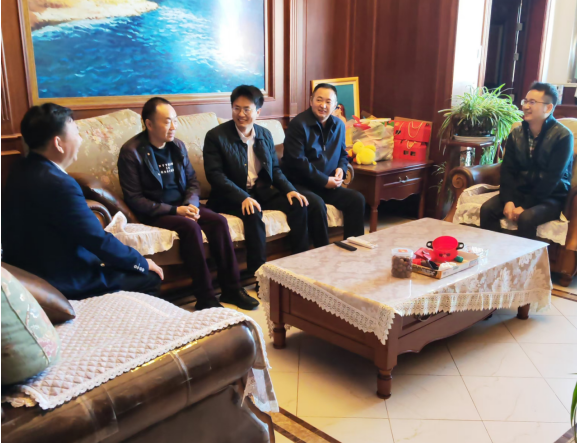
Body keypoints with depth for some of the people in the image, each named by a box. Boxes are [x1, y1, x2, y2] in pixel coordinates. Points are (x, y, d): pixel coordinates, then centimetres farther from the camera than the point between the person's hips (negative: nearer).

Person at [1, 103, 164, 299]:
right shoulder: (58, 184, -28)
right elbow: (99, 241, -22)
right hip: (62, 283, -10)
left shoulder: (22, 170, 3)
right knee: (151, 278, -1)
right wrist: (142, 263, -7)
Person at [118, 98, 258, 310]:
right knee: (190, 226, -33)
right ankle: (205, 297, -26)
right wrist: (174, 210, -21)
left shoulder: (177, 146, 8)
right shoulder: (131, 152, -11)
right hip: (154, 213, -6)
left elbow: (192, 180, 13)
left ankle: (231, 288, -13)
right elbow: (134, 199, -14)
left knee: (219, 221, -19)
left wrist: (190, 203, -10)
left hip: (182, 206, 6)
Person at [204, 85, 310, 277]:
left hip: (262, 191, 5)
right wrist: (243, 198, -28)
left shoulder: (265, 135, 10)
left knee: (298, 204, -15)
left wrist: (289, 190, -7)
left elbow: (275, 169, 14)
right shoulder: (216, 136, -6)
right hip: (231, 196, -5)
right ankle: (257, 272, -26)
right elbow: (214, 174, -15)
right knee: (253, 213, -34)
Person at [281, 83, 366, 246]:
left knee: (357, 199, -12)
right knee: (317, 204, -34)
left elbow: (343, 155, 23)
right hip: (299, 184, -6)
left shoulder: (339, 125, 10)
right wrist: (324, 180, -17)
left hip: (328, 184, 7)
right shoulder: (298, 124, -12)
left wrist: (341, 168, -2)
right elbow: (297, 161, -19)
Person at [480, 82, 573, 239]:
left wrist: (524, 206, -21)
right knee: (487, 209, -20)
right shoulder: (516, 134, 4)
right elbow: (508, 170, 1)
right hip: (520, 191, 5)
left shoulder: (562, 136, -12)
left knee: (526, 218, -33)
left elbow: (552, 178, -17)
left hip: (550, 198, -5)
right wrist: (508, 200, -15)